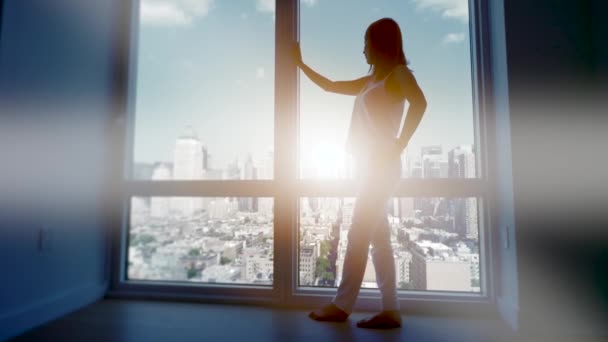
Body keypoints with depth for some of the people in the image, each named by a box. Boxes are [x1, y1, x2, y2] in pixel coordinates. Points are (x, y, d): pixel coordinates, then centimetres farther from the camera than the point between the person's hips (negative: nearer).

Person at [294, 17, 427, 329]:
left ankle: (341, 306, 2)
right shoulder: (370, 81, 22)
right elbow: (330, 86, 28)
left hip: (382, 165, -8)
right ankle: (390, 310, 10)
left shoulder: (398, 73, 1)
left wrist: (399, 145, -21)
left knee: (358, 235, -8)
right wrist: (301, 64, 33)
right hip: (370, 164, 8)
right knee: (378, 237, 4)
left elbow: (419, 102, -19)